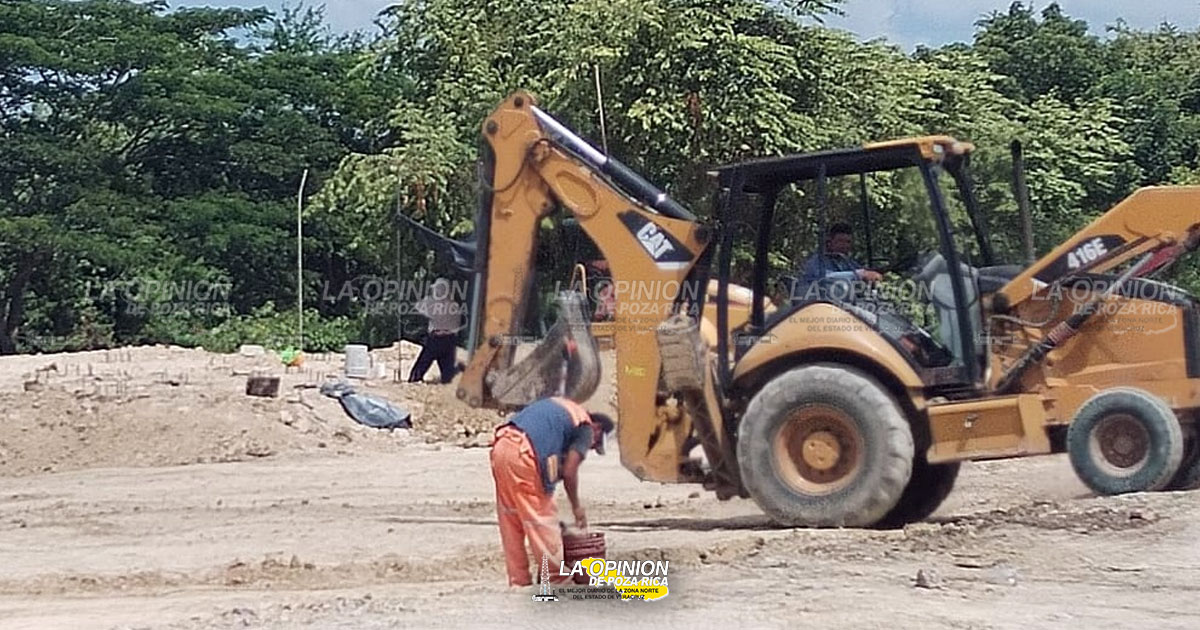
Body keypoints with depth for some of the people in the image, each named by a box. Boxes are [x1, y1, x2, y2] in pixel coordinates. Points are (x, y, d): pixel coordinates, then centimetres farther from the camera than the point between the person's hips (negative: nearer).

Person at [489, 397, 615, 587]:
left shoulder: (565, 408, 28)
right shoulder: (585, 428, 4)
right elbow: (569, 472, -3)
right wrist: (576, 506, 11)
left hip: (501, 446, 8)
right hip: (523, 455, -8)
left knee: (511, 523, 14)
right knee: (542, 519, 3)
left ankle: (519, 581, 19)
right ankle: (557, 578, 10)